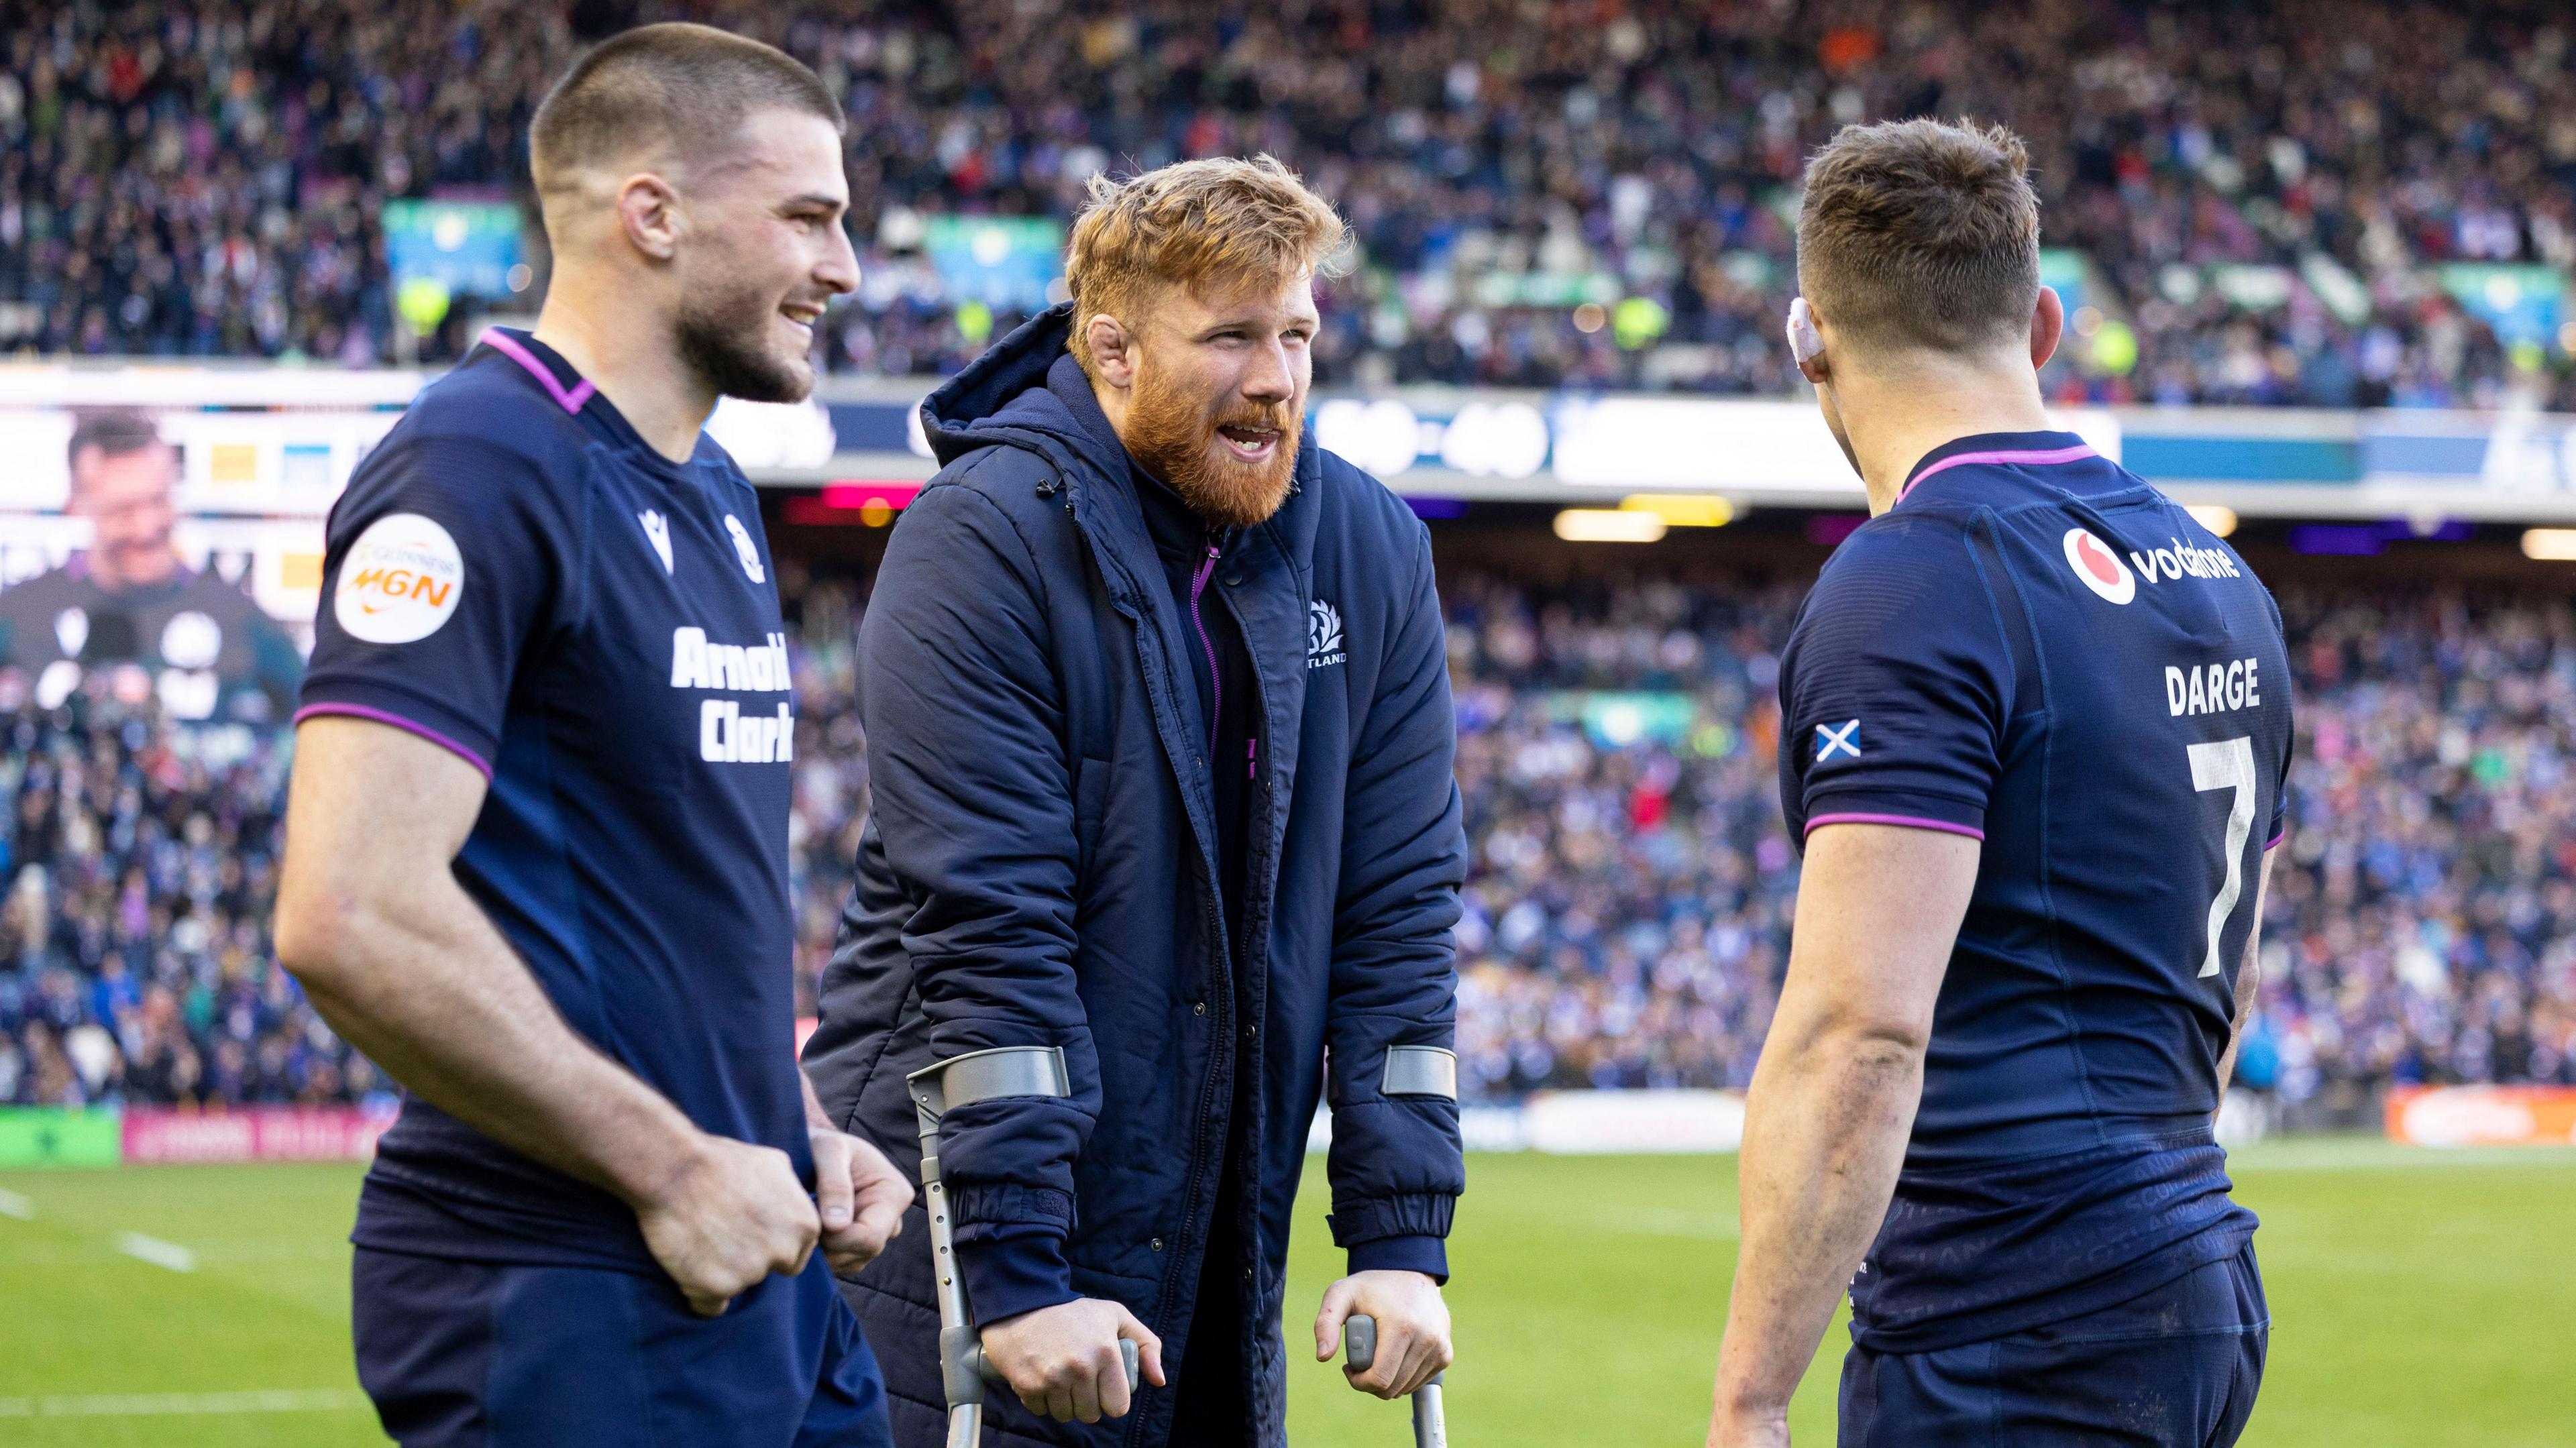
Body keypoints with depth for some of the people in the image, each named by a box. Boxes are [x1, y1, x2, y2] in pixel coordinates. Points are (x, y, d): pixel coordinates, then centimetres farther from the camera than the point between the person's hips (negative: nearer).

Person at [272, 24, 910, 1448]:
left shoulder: (712, 497, 16)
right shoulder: (478, 473, -14)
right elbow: (353, 919, -24)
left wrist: (797, 1132, 10)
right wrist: (669, 1164, -18)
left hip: (757, 1264, 9)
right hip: (564, 1309, -9)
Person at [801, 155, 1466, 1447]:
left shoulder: (1370, 551, 4)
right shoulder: (984, 539, -13)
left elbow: (1398, 911, 4)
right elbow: (982, 920, -18)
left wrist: (1402, 1236, -1)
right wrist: (1018, 1276, -22)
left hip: (1216, 1260, 5)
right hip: (955, 1237, -5)